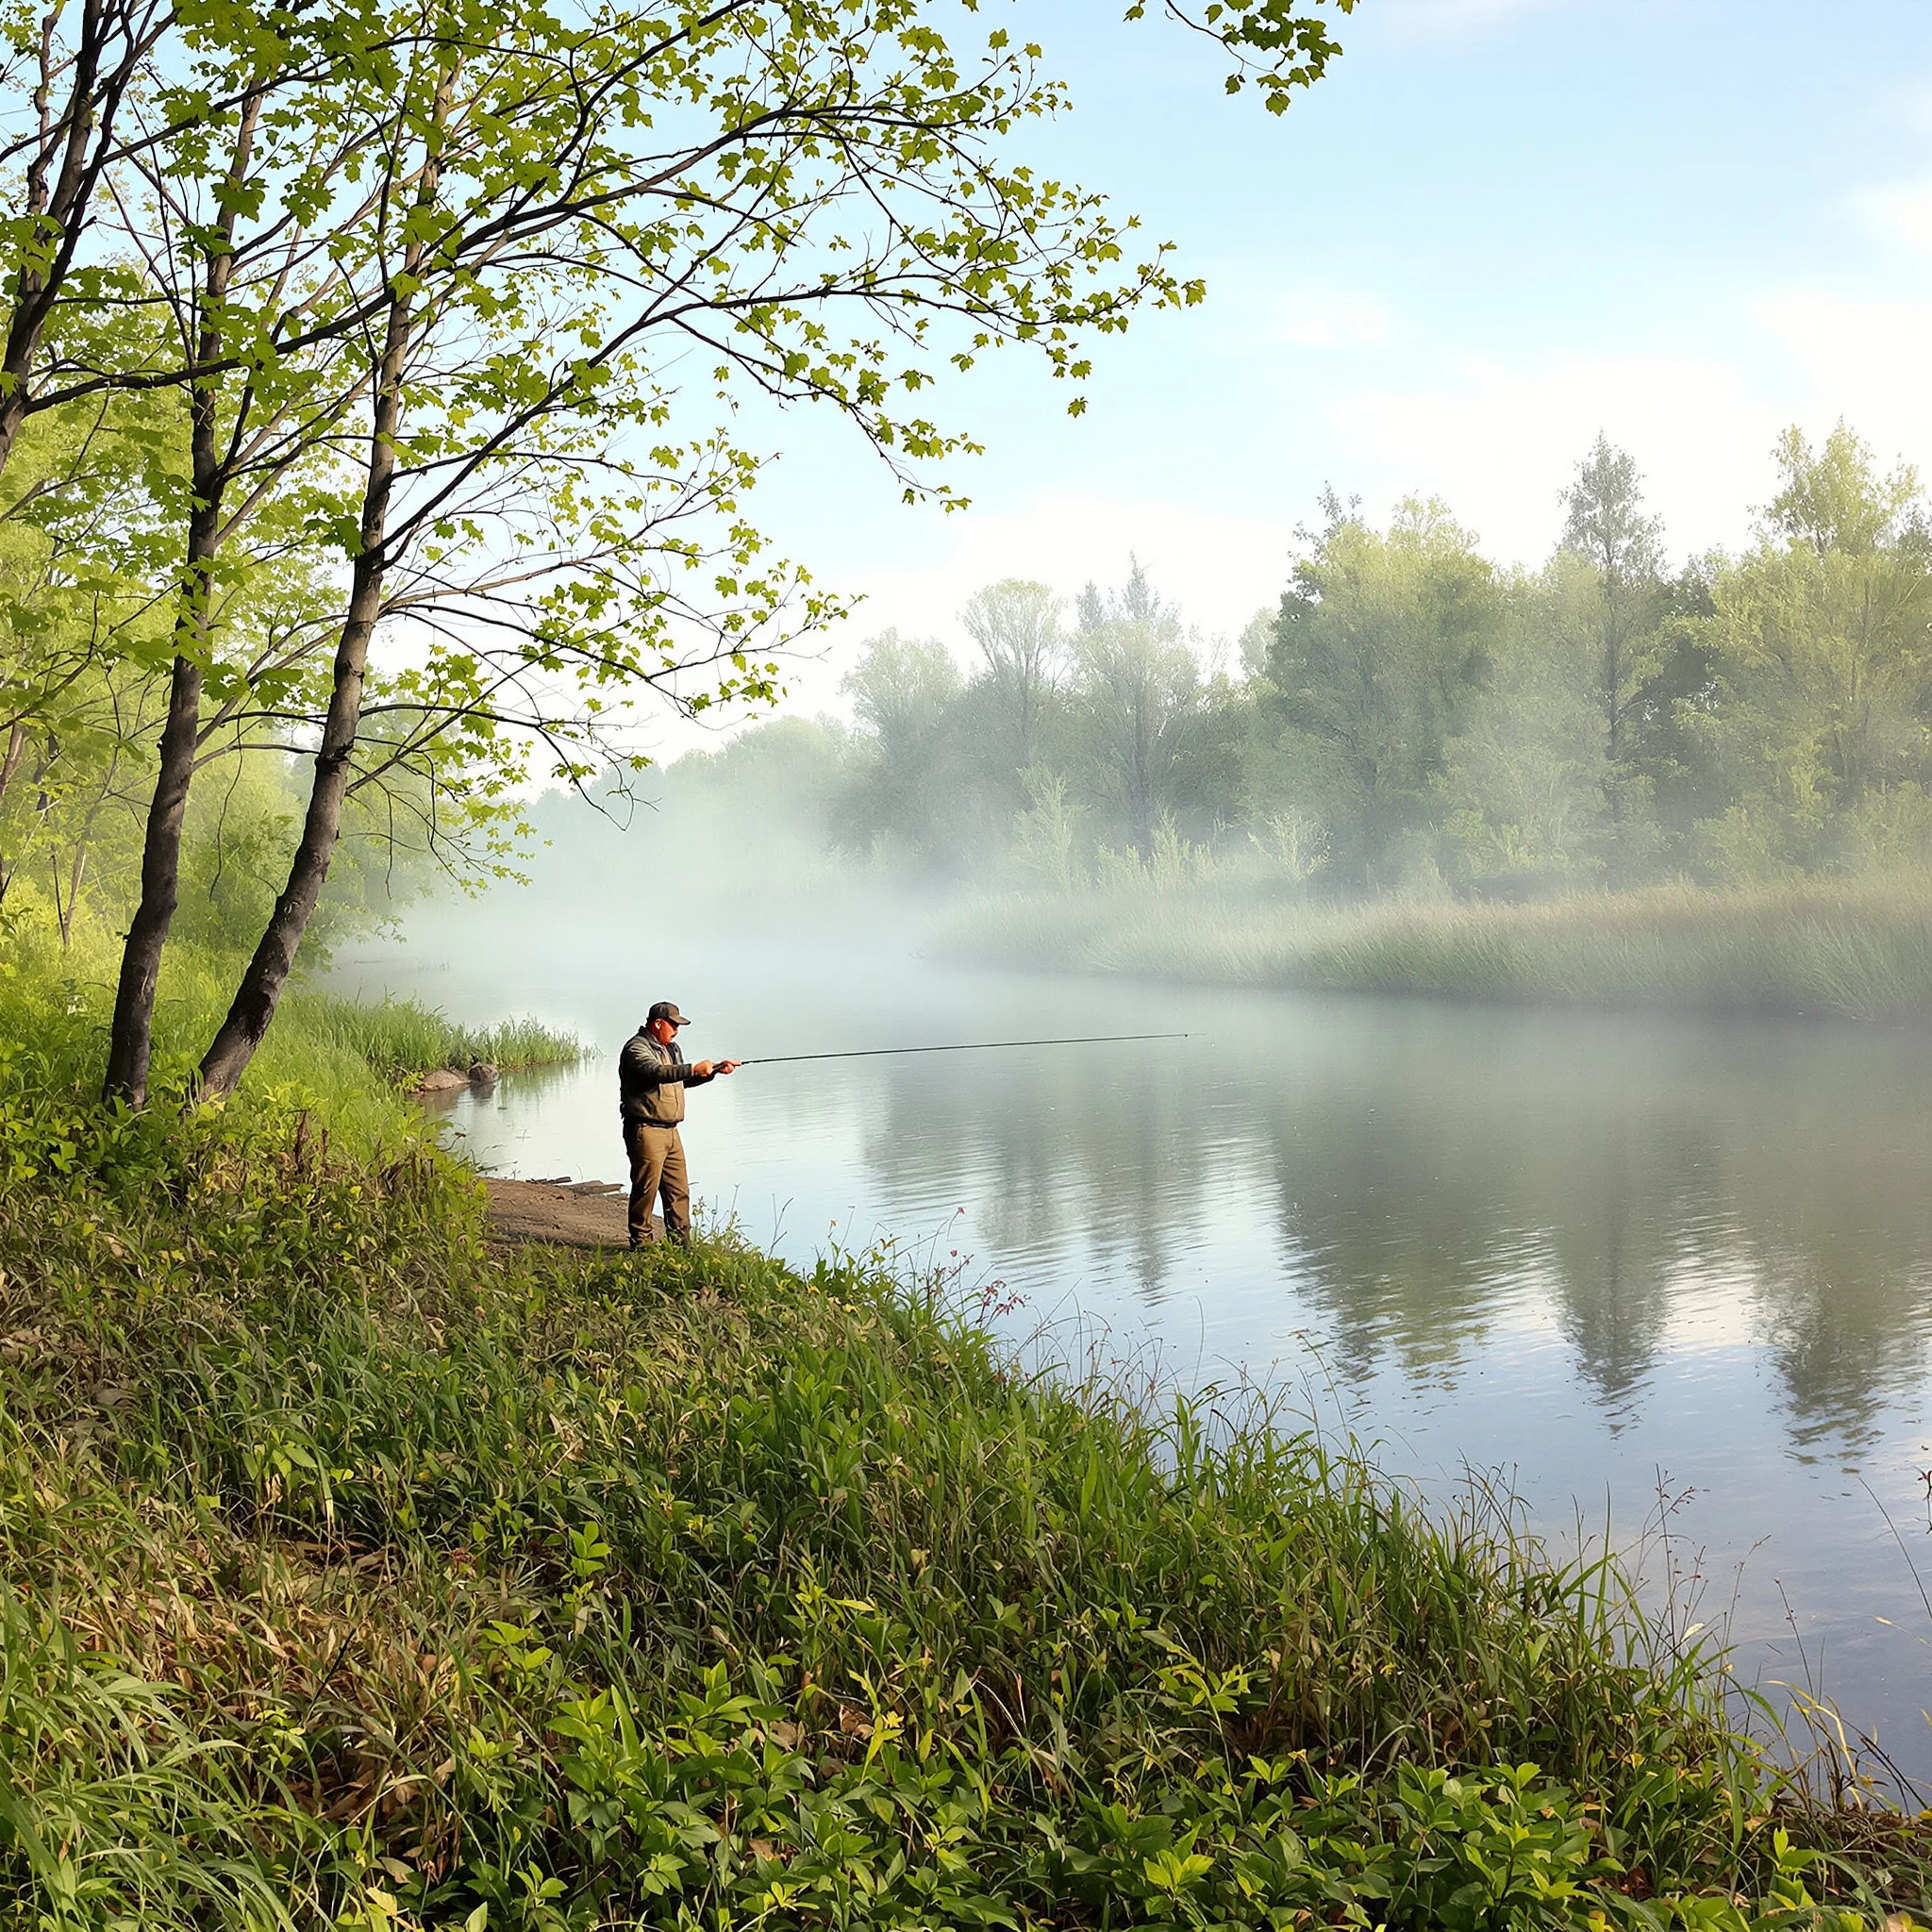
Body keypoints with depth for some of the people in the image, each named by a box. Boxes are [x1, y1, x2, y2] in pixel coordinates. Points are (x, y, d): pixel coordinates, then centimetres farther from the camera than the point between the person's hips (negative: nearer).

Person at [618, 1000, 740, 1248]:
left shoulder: (671, 1049, 20)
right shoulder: (636, 1048, -11)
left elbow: (685, 1079, 30)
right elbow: (657, 1072, -29)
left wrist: (715, 1070, 17)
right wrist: (694, 1069, -31)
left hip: (670, 1131, 9)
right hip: (646, 1131, -9)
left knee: (679, 1190, 10)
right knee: (646, 1188, -5)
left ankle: (680, 1242, 16)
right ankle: (640, 1243, 3)